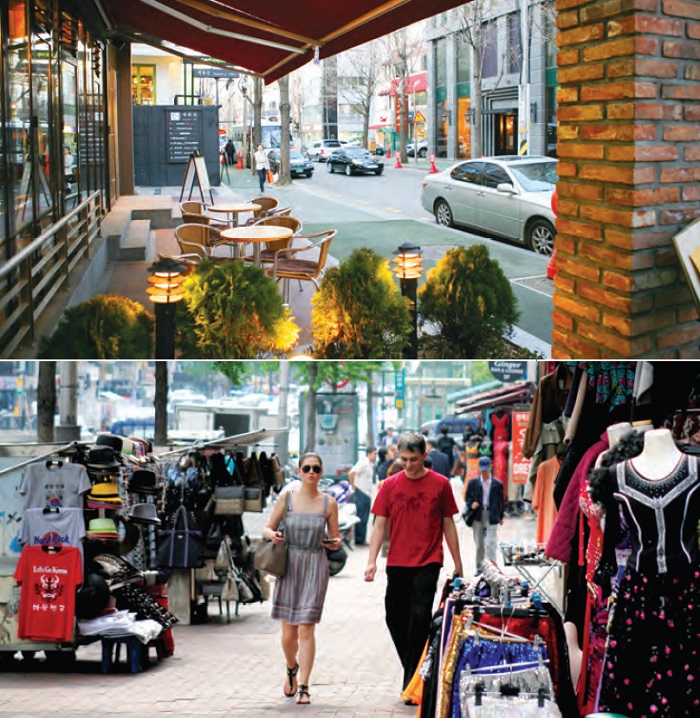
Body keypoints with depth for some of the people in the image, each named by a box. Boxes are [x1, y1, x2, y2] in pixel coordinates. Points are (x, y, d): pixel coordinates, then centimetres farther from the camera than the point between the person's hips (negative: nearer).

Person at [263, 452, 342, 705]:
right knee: (288, 632, 5)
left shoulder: (329, 503, 2)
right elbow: (268, 528, 7)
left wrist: (336, 542, -13)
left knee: (306, 629, -7)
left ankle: (303, 687, -1)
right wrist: (272, 535, -15)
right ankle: (292, 669, 36)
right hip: (288, 565, 1)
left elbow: (334, 538, 9)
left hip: (315, 567, -1)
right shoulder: (287, 498, 2)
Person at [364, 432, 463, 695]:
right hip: (397, 564, 3)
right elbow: (379, 525, 4)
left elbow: (448, 525, 7)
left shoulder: (440, 484, 1)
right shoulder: (390, 485, 4)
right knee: (395, 619, 7)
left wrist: (457, 563, 7)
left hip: (427, 563, -3)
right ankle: (411, 671, 26)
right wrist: (372, 561, -6)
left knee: (419, 618, -10)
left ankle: (412, 682, -4)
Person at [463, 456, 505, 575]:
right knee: (479, 544, 10)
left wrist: (501, 516, 11)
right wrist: (471, 504, -12)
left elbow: (501, 501, 9)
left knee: (491, 543, -10)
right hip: (477, 516, 2)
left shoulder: (497, 484, 2)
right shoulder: (473, 483, 5)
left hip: (492, 516, -2)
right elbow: (467, 498, 9)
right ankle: (480, 568, 21)